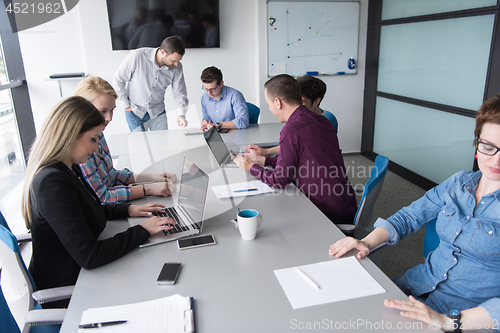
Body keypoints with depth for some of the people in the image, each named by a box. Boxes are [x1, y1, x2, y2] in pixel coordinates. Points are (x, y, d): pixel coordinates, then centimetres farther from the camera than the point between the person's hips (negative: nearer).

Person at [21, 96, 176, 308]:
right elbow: (89, 257, -30)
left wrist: (128, 210, 6)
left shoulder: (68, 169, 1)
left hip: (78, 271, 8)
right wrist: (142, 230, -22)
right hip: (65, 290, -8)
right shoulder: (52, 183, -29)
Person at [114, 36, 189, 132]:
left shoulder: (176, 68, -15)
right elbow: (118, 80, -12)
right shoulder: (136, 56, -25)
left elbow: (180, 93, -7)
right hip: (134, 110, -2)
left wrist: (182, 114, -24)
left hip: (157, 111, 3)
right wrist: (126, 105, -8)